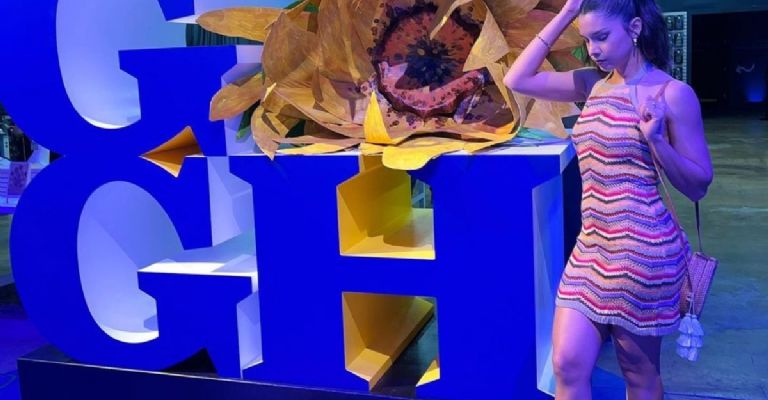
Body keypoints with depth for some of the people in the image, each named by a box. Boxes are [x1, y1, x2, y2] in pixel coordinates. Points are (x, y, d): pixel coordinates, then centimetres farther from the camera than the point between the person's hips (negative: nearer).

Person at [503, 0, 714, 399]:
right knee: (567, 365, 2)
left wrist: (656, 140, -23)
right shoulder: (593, 83, 7)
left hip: (643, 249, -5)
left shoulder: (673, 93, -9)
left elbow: (698, 185, -6)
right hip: (591, 246, 5)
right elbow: (517, 80, 3)